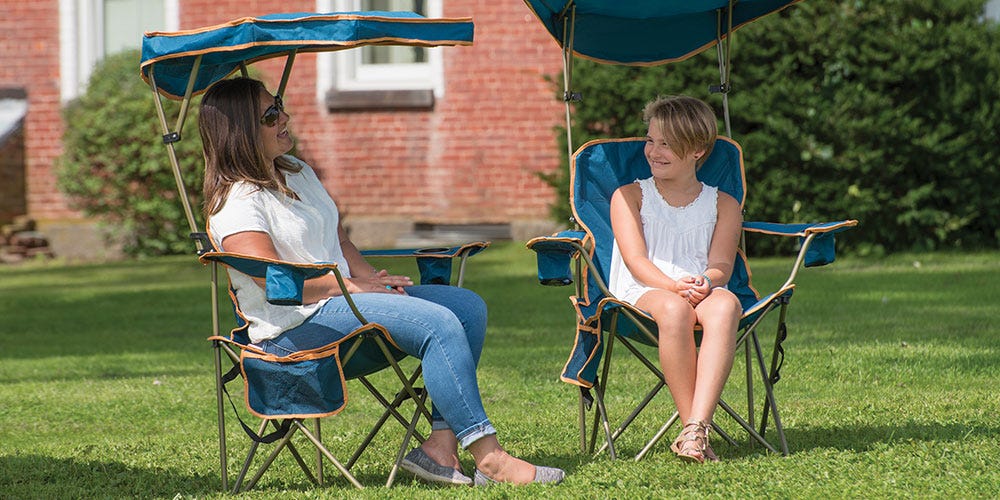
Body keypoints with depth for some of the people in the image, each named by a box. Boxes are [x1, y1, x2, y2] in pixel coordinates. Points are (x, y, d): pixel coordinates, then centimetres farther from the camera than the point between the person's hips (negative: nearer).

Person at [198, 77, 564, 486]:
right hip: (297, 325, -10)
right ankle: (489, 459, -25)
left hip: (339, 297, 10)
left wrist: (372, 279, 3)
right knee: (438, 323, -25)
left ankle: (441, 445, -16)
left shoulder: (298, 174, 19)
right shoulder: (235, 202, -10)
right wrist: (350, 286, -18)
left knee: (468, 307, -4)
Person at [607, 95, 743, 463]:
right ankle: (695, 429, -39)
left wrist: (705, 282, -22)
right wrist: (673, 285, -21)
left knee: (725, 305, -39)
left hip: (703, 292, 1)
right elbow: (636, 260, 1)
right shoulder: (629, 196, 16)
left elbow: (721, 265, 4)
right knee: (674, 309, -41)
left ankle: (696, 429, -50)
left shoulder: (723, 205, 19)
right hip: (642, 292, -1)